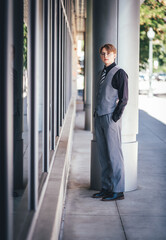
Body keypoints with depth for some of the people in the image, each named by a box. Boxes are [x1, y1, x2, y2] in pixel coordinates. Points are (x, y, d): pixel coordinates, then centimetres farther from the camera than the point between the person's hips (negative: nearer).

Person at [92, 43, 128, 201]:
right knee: (103, 156, 9)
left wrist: (115, 118, -14)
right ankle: (106, 188, 16)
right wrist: (96, 114, 14)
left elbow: (124, 98, -10)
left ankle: (118, 190, 1)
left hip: (111, 118, -8)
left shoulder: (119, 73, -6)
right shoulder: (101, 73, 17)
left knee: (114, 154, -5)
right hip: (99, 117, 8)